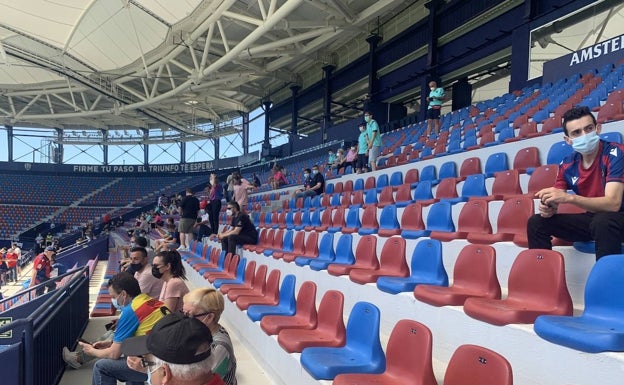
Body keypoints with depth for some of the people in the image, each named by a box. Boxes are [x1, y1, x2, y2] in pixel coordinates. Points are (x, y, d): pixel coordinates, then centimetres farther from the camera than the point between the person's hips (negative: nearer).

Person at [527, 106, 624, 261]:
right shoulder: (567, 164, -3)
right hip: (591, 218, 6)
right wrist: (549, 207, -26)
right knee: (536, 222, -5)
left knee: (602, 221, -39)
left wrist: (569, 197, -42)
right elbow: (556, 199, 0)